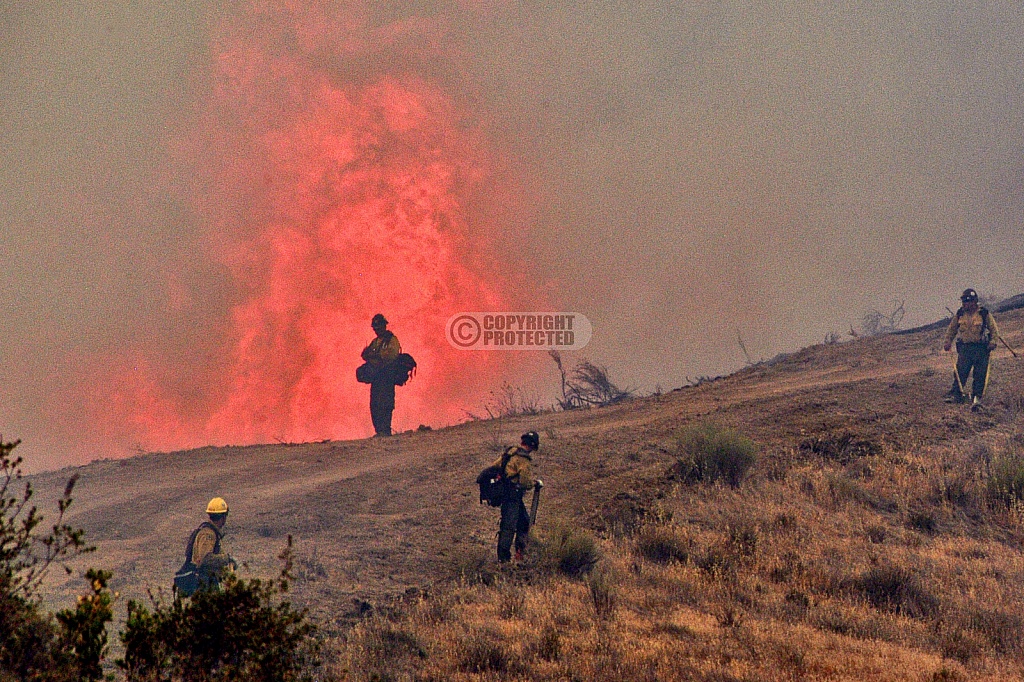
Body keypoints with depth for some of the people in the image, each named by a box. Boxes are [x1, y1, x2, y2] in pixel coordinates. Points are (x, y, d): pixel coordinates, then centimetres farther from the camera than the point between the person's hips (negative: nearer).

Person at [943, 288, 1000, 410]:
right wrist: (948, 341, 6)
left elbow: (994, 329, 4)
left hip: (981, 348, -2)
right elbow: (952, 329, 17)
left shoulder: (984, 314, -2)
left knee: (980, 375, -3)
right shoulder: (959, 314, 6)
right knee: (960, 372, -8)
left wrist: (992, 342, -10)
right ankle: (956, 394, -6)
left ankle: (977, 398, 3)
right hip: (964, 347, 2)